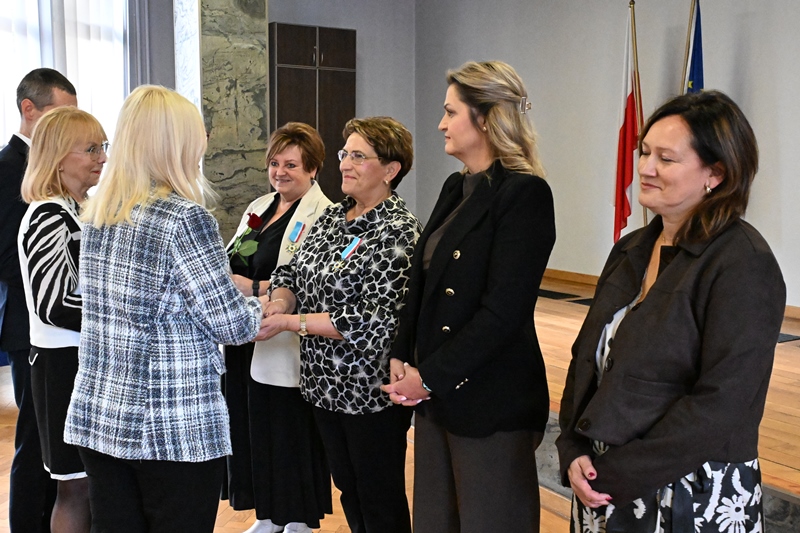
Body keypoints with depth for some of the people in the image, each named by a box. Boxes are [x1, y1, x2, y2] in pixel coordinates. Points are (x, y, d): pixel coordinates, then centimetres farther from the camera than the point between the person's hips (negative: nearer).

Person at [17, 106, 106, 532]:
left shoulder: (80, 212, 11)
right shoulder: (47, 217, -16)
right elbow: (54, 305, -24)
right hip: (67, 365, -9)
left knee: (91, 482, 16)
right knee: (76, 487, 2)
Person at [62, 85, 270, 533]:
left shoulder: (96, 215, 5)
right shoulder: (185, 218, -17)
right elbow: (232, 325, -13)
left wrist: (234, 286, 19)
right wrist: (259, 307, 8)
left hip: (96, 418, 7)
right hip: (176, 430, -7)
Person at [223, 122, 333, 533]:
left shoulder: (321, 215, -10)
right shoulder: (259, 208, 17)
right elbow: (232, 263, 22)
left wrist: (255, 288, -22)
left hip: (286, 346, -8)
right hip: (246, 343, 8)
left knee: (290, 435, 2)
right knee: (252, 430, 14)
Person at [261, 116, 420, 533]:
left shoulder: (398, 232, -18)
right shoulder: (332, 217, 7)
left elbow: (372, 320, -25)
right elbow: (293, 270, 11)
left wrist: (288, 321, -23)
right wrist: (279, 302, -13)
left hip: (371, 390, -7)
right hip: (326, 383, 8)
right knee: (347, 487, 22)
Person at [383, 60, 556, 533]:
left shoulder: (524, 193, -15)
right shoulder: (457, 188, 10)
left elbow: (503, 312, -20)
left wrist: (431, 376, -16)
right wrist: (402, 357, 2)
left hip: (491, 405, -8)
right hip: (436, 395, 8)